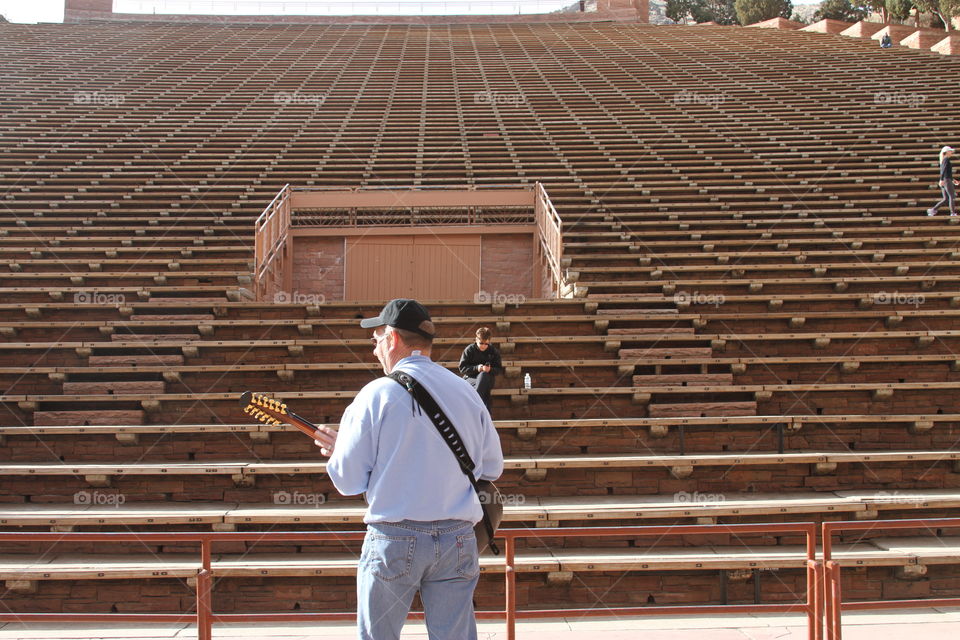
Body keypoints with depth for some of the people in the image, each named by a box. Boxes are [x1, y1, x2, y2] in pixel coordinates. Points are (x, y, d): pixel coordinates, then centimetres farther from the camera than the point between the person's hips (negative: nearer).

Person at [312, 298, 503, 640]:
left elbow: (348, 480, -6)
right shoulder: (467, 392, 4)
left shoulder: (377, 394, -8)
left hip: (394, 539, -3)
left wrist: (337, 448, 14)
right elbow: (493, 468, 13)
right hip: (457, 540, 4)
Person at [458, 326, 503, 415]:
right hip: (470, 379, -1)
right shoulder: (469, 350, -3)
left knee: (483, 374, -36)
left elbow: (499, 369, 2)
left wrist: (490, 369, -21)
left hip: (488, 380, 1)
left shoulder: (494, 351, 2)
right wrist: (476, 368, -21)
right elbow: (462, 368, -5)